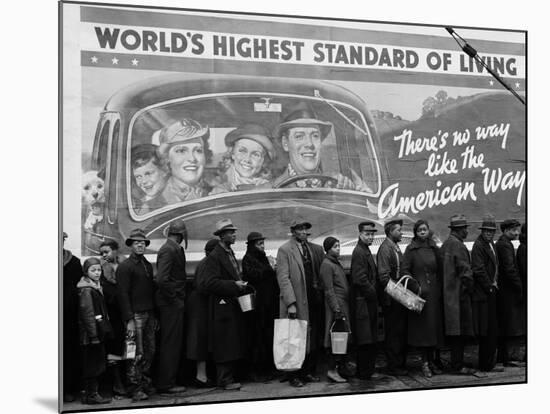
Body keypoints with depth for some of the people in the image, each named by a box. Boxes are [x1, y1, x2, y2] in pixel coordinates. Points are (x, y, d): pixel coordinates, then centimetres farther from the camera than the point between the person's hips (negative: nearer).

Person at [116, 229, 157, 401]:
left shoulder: (148, 265, 16)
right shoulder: (125, 266, -6)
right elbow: (123, 294, -11)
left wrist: (154, 316, 15)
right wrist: (129, 320, -16)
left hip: (149, 314, 7)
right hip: (135, 315, -7)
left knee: (150, 351, 7)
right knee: (137, 354, -6)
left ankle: (146, 383, 19)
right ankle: (135, 388, 1)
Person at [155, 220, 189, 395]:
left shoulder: (174, 249, 13)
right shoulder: (169, 250, -16)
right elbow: (162, 279, -25)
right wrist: (174, 300, -17)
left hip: (172, 303, 10)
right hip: (172, 304, -10)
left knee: (172, 344, 14)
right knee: (171, 344, -4)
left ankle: (166, 381, 22)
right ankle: (166, 384, 3)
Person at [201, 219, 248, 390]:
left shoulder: (230, 254, 18)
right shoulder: (214, 257, -11)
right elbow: (210, 283, -19)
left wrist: (241, 284, 10)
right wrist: (234, 285, -19)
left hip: (234, 306, 9)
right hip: (223, 307, -9)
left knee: (234, 343, 10)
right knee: (224, 345, -6)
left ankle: (229, 377, 18)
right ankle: (225, 380, 0)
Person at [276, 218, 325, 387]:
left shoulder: (316, 249, 13)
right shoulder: (284, 250, -3)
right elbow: (283, 278, -9)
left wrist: (320, 294, 2)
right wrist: (291, 303, -16)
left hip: (314, 301, 5)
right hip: (296, 302, -5)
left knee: (313, 339, 7)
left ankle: (309, 372, 17)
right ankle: (294, 376, 6)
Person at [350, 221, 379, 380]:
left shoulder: (366, 251, 18)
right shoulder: (358, 252, -14)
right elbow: (360, 279, -20)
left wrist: (375, 293, 12)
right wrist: (373, 294, -13)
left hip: (370, 301, 10)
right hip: (363, 302, -10)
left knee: (371, 339, 13)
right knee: (365, 341, -4)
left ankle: (368, 370, 19)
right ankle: (364, 372, 2)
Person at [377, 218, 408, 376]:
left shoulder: (395, 247, 15)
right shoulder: (385, 248, -14)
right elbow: (384, 276, -19)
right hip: (392, 298, -9)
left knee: (401, 331, 13)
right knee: (394, 332, -3)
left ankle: (400, 364, 21)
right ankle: (393, 367, 4)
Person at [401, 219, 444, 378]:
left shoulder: (434, 248, 10)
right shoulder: (411, 249, -3)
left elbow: (439, 270, 13)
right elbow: (404, 270, -6)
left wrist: (440, 288, 3)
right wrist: (416, 286, -13)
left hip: (435, 293, 4)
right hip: (420, 293, -4)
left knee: (434, 326, 6)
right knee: (422, 326, -3)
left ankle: (431, 361, 15)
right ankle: (425, 363, 3)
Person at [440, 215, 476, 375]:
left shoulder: (445, 244, 15)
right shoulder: (458, 245, -15)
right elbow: (465, 271, -17)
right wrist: (470, 288, -5)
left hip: (448, 294, 10)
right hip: (459, 294, -10)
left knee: (455, 332, 14)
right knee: (460, 330, -5)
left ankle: (456, 363, 19)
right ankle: (458, 365, -2)